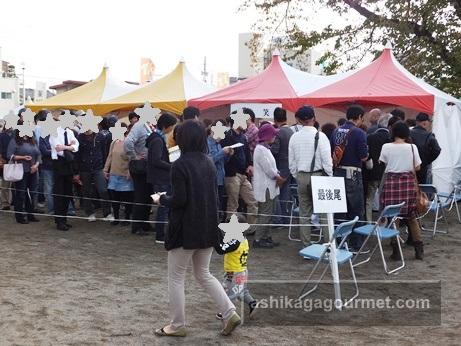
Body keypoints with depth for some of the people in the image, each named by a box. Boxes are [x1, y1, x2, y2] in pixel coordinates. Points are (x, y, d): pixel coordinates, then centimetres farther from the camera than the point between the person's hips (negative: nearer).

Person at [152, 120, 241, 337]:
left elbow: (179, 200, -19)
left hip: (186, 230, -7)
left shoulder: (180, 165, -16)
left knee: (176, 278, 8)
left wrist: (161, 199, 0)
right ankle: (230, 313, 10)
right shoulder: (209, 163, 7)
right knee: (203, 274, 20)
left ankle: (177, 326, 16)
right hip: (207, 228, 7)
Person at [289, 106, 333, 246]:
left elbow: (291, 162, 6)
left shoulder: (294, 137, 1)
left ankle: (306, 244, 15)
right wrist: (330, 177, 1)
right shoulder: (320, 136, -10)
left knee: (304, 213, 10)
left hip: (301, 176, 4)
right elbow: (327, 159, -11)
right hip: (318, 175, -3)